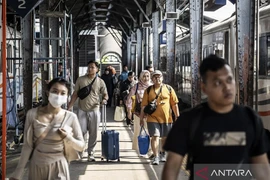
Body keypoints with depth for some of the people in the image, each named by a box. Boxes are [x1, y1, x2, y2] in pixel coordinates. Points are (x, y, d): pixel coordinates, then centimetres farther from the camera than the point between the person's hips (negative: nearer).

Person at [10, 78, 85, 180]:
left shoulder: (70, 117, -8)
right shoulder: (32, 114, -8)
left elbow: (81, 146, -1)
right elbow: (27, 146, -2)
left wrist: (67, 137, -18)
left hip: (58, 166, -1)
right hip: (36, 166, 1)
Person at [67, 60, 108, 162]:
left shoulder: (100, 82, 2)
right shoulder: (80, 80, 2)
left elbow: (105, 94, 9)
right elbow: (75, 95, 6)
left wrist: (104, 99, -15)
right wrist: (69, 107, 0)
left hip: (94, 110, 0)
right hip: (82, 110, 0)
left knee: (93, 133, 5)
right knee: (81, 131, -2)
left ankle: (90, 152, 19)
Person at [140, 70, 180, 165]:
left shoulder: (169, 89, 3)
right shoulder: (148, 90, 2)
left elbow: (174, 104, 5)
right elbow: (144, 105, 4)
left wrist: (177, 116, 1)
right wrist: (141, 118, 2)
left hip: (167, 118, 2)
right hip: (153, 118, -2)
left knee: (165, 137, 14)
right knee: (155, 136, -11)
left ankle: (163, 154, 35)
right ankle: (155, 157, -9)